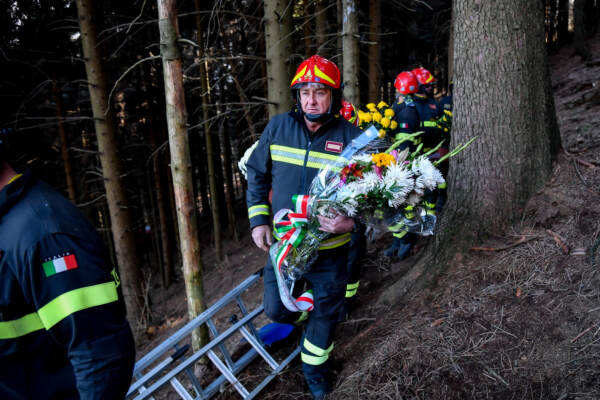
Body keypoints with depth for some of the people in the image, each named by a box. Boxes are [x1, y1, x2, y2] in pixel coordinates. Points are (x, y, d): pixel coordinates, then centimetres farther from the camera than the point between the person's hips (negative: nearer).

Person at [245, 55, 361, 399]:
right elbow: (257, 175, 7)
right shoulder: (278, 127, -4)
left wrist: (352, 222, -26)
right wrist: (259, 220, 0)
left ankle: (315, 366, 43)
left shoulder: (352, 137, -11)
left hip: (330, 249, -1)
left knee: (326, 313, 15)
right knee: (277, 310, 13)